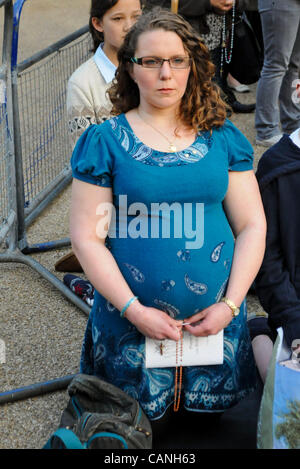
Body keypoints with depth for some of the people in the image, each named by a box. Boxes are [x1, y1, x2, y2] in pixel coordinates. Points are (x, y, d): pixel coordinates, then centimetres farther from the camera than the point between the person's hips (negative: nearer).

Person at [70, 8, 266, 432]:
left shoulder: (223, 138, 1)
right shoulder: (104, 141, -6)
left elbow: (252, 226, 1)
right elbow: (86, 237, -9)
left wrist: (231, 304, -9)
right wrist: (135, 310, -15)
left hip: (215, 319, 2)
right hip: (130, 322, -2)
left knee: (212, 414, 18)